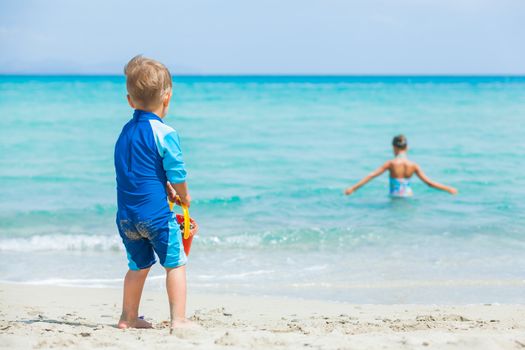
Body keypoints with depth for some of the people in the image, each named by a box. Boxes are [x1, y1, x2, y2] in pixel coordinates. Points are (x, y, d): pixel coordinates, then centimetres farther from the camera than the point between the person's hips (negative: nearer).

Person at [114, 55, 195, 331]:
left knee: (138, 266, 20)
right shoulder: (164, 133, -12)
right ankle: (178, 319, 1)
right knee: (175, 264, 4)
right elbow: (177, 172, -10)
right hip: (155, 212, -7)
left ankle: (128, 318, 27)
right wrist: (184, 196, 9)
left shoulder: (126, 132, 11)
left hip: (126, 215, 7)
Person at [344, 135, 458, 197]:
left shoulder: (391, 163, -6)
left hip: (395, 197, -2)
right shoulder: (413, 165, 1)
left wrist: (353, 188, -6)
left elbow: (371, 175, -7)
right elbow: (428, 182, 4)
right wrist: (448, 189, 15)